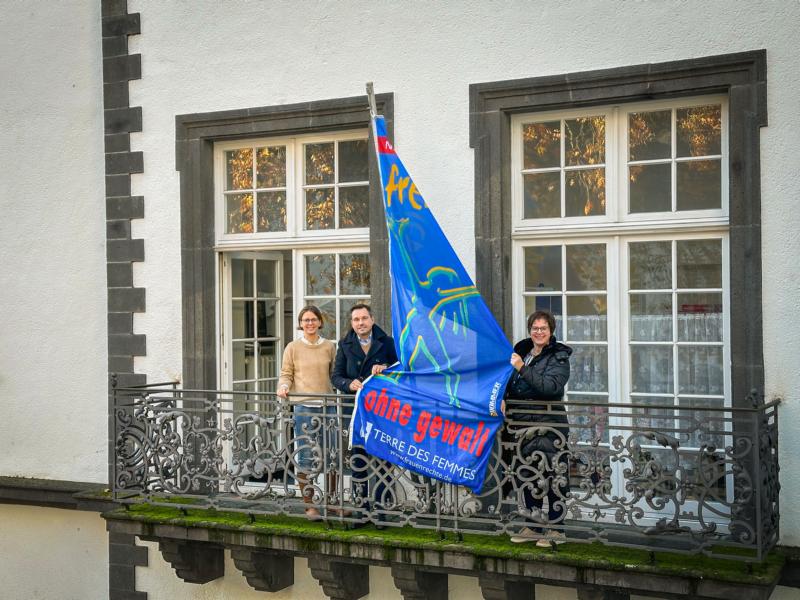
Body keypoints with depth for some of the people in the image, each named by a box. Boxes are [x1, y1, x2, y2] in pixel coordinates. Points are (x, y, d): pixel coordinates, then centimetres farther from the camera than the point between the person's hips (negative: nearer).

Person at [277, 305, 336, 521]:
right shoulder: (293, 348, 5)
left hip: (327, 406, 2)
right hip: (303, 406, -2)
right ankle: (309, 505, 8)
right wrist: (283, 387, -14)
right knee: (305, 458, -2)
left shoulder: (329, 347, 11)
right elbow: (286, 374, 5)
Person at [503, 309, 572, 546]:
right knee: (527, 478, 12)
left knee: (552, 480, -4)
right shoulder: (521, 351, 14)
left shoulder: (558, 357, -5)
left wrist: (522, 368, -21)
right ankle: (533, 527, 22)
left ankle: (555, 530, 5)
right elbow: (510, 385, 25)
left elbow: (550, 386, -22)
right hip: (522, 425, 6)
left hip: (548, 427, -6)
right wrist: (502, 400, 6)